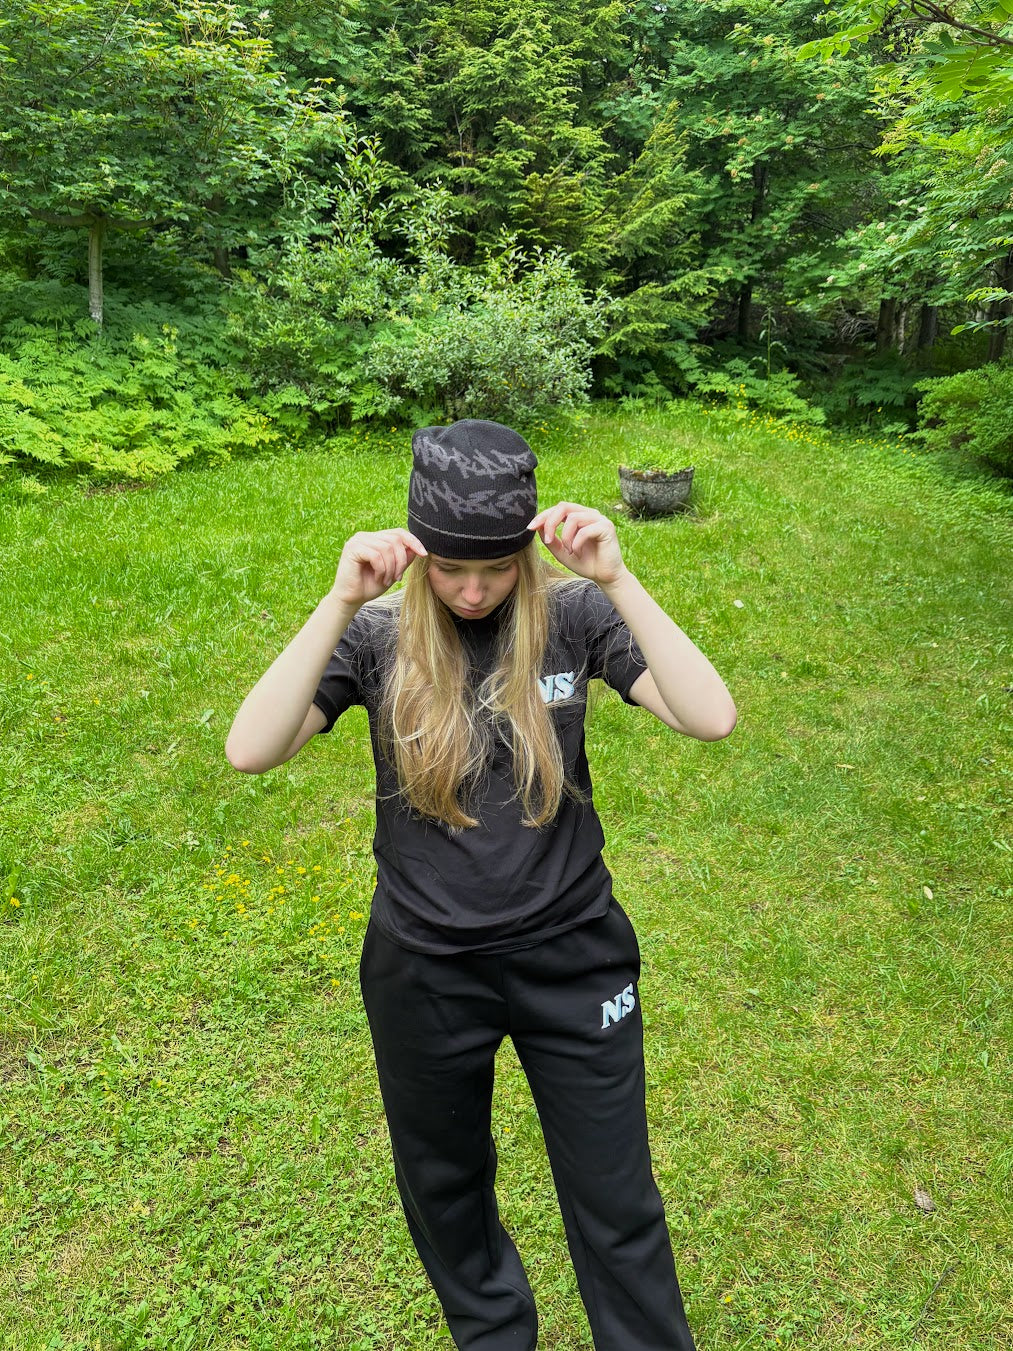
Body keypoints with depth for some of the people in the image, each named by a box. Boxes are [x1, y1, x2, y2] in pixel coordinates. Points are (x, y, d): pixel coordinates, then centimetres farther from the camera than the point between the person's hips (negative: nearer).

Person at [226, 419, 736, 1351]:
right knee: (445, 1185, 24)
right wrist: (342, 602, -31)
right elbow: (251, 751, -23)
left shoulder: (573, 615, -11)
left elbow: (711, 718, -22)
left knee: (616, 1201, 15)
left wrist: (615, 579, -30)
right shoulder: (377, 634, -11)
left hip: (571, 955, -1)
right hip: (424, 968, 2)